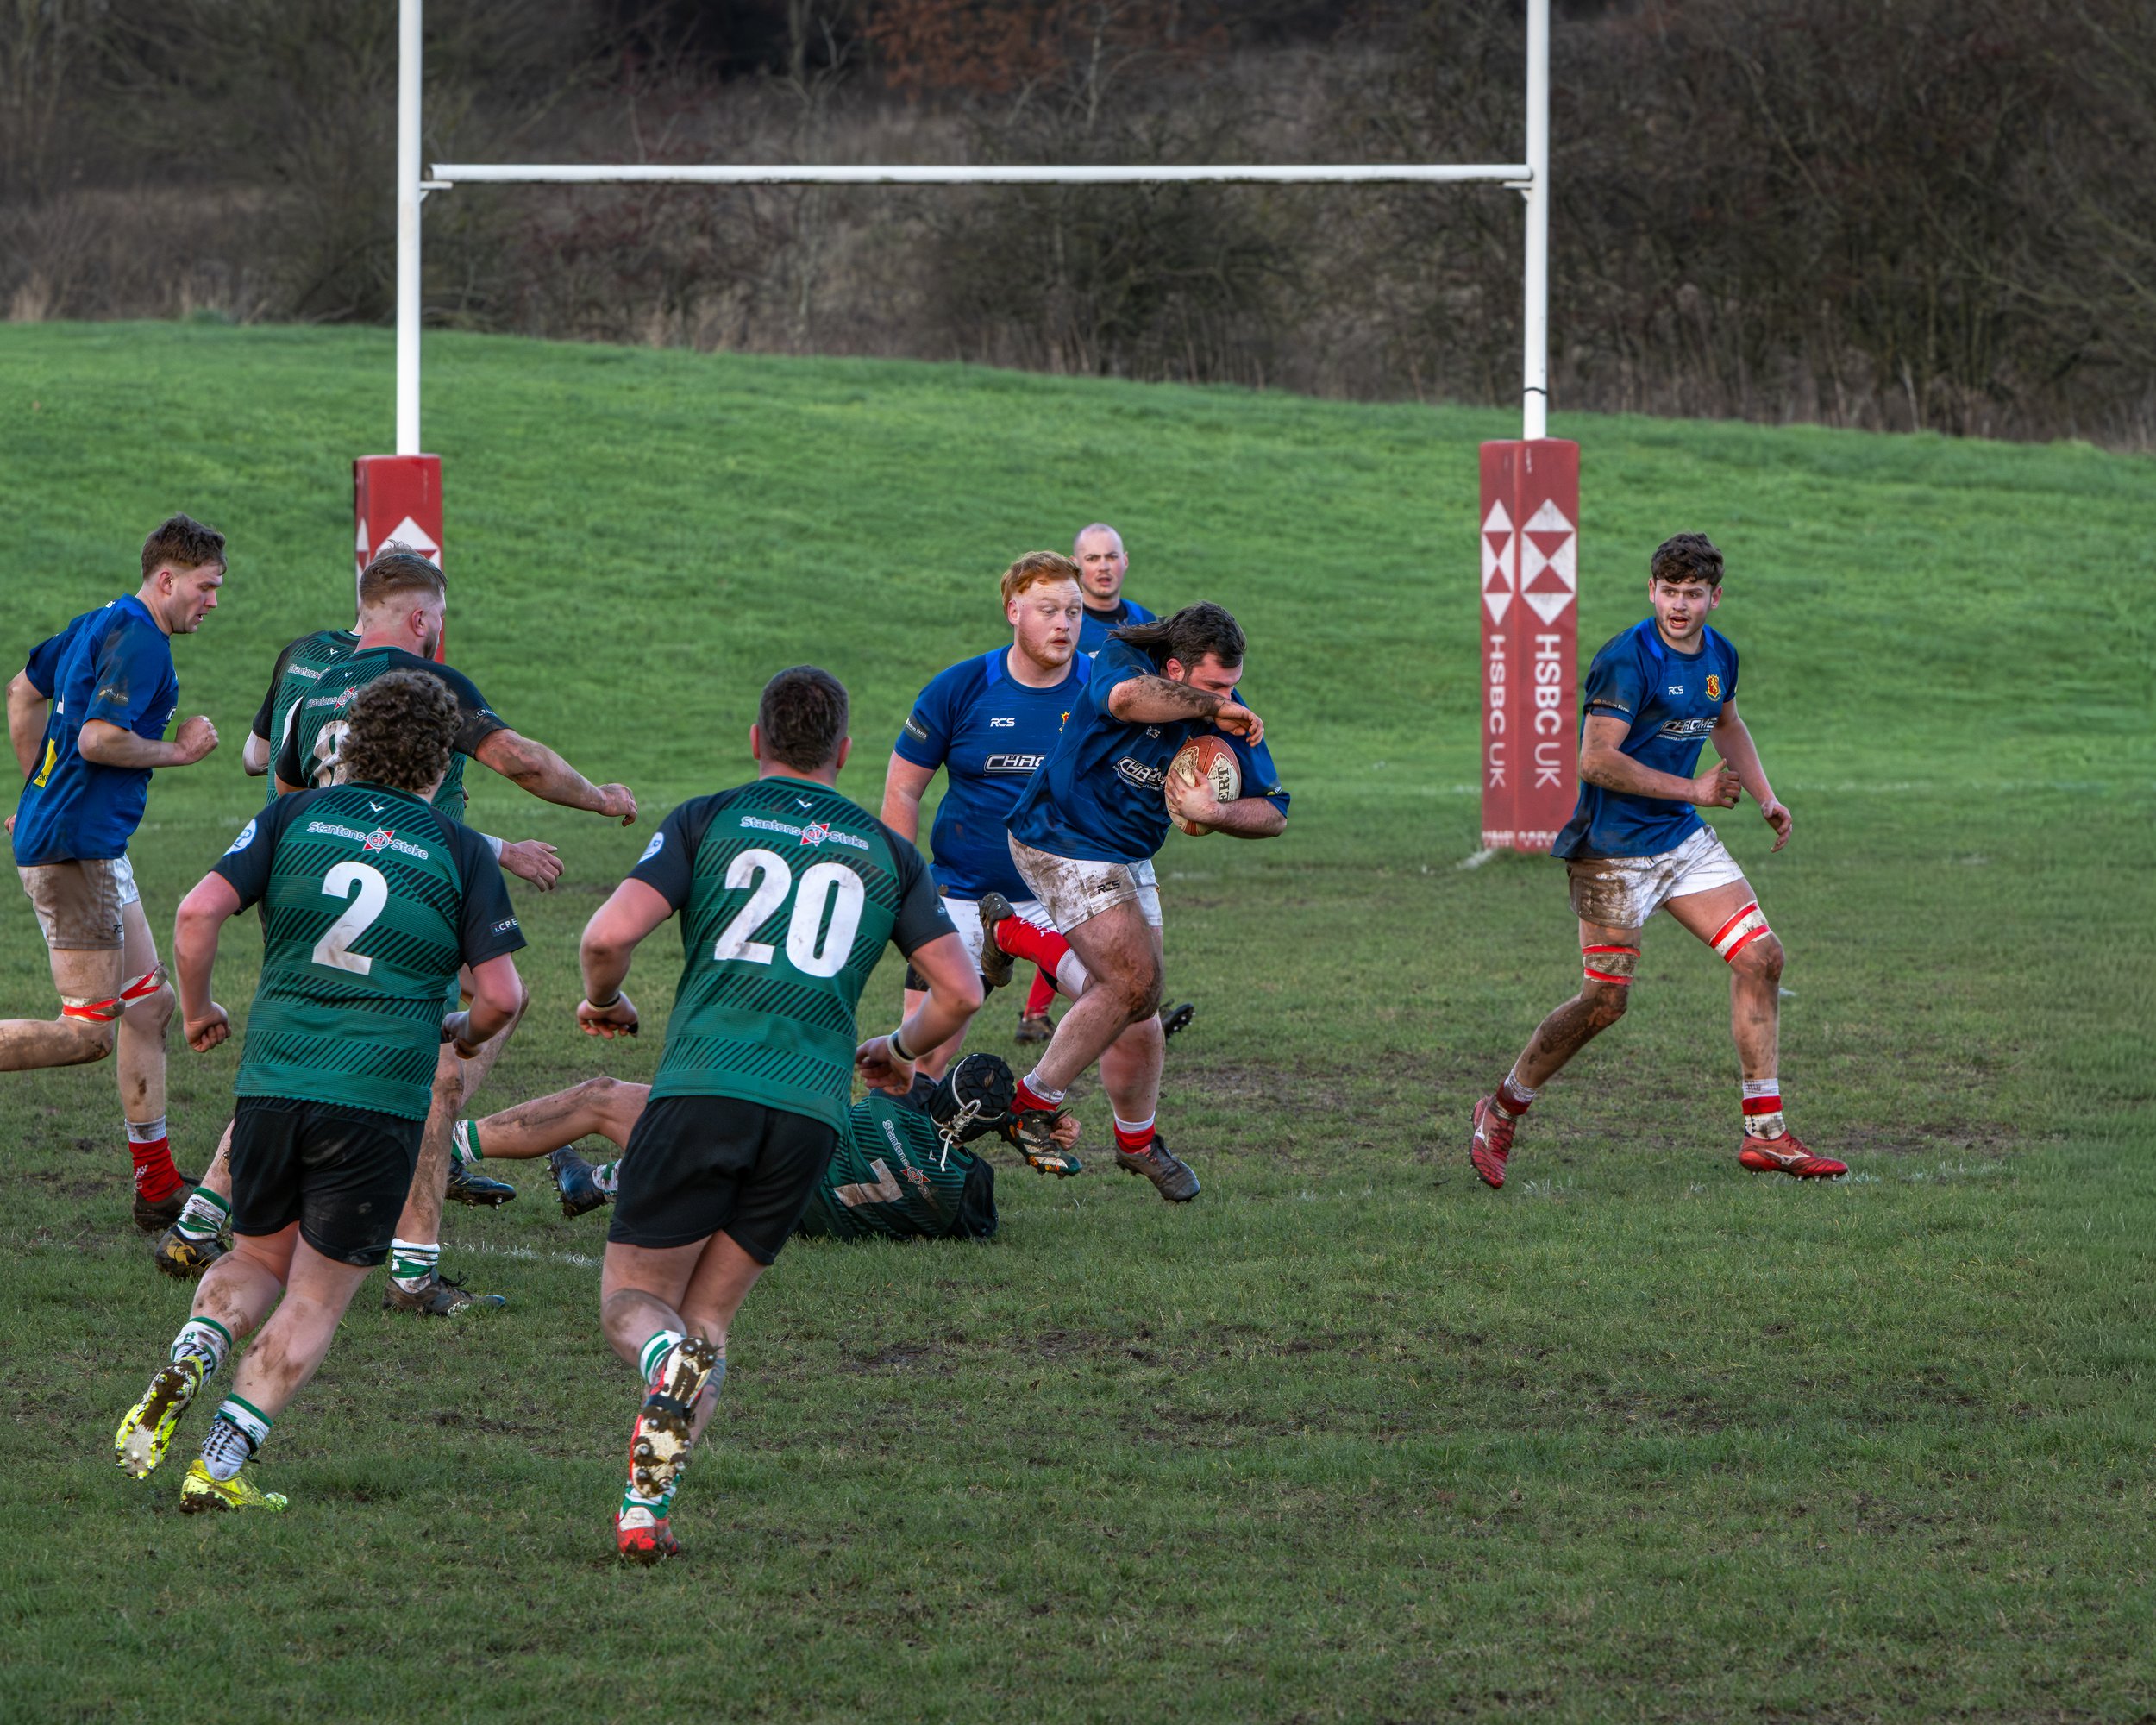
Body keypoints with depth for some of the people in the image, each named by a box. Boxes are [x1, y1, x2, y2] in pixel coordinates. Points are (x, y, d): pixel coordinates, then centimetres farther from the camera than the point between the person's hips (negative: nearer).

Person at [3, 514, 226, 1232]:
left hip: (92, 843, 11)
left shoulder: (102, 624, 15)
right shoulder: (139, 642, -16)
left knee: (148, 1004, 12)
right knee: (88, 1031, -12)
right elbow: (98, 739, -25)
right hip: (77, 848, -11)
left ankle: (157, 1186, 15)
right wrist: (179, 750, -10)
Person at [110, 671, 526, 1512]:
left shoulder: (294, 818, 6)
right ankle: (222, 1464, -3)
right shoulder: (462, 853, 2)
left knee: (257, 1263, 23)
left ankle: (188, 1360, -7)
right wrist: (464, 1032, 22)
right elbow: (502, 994, -1)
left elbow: (198, 912, -5)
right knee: (315, 1300, 9)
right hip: (378, 1102, -2)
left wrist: (197, 1009, 12)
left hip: (270, 1086, 2)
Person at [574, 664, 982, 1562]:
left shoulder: (708, 820, 8)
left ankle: (665, 1358, -30)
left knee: (632, 1301, 8)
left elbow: (611, 932, -4)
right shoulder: (887, 853, 16)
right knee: (708, 1319, 13)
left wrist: (605, 1000, 18)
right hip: (811, 1110, 2)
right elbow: (960, 991, 14)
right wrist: (898, 1049, 35)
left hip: (701, 1090, -2)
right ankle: (645, 1508, -4)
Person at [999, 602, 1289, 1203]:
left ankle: (1138, 1139, 30)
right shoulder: (1120, 660, -20)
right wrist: (1210, 708, -34)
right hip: (1064, 843, -7)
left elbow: (1274, 814, -5)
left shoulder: (1229, 715, -5)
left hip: (1128, 859, 7)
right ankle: (1036, 1100, -2)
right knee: (1132, 982, -14)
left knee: (1137, 997, 14)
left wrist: (1213, 812, -26)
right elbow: (1130, 698, -48)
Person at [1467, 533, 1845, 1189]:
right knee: (1606, 1000, -7)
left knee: (1760, 957, 0)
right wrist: (1692, 789, -22)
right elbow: (1596, 761, -26)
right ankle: (1502, 1112, 14)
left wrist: (1765, 797, 16)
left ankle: (1764, 1133, 6)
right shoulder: (1627, 661, -19)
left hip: (1684, 840, 8)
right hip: (1615, 850, -8)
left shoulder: (1719, 656, 7)